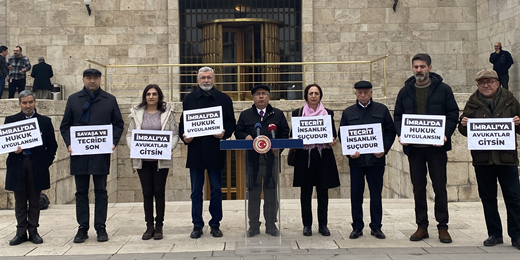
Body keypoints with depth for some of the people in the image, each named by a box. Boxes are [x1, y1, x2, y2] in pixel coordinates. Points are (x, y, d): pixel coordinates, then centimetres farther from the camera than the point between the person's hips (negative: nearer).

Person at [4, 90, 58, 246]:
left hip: (37, 166, -1)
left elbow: (52, 145, 6)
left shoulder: (45, 121, 6)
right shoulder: (10, 121, 8)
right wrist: (13, 150, -12)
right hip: (17, 165, 1)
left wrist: (46, 162, -2)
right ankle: (21, 232, 14)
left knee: (34, 201, 6)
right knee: (20, 202, 6)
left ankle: (33, 231, 15)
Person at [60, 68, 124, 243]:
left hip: (101, 153, -1)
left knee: (101, 191, 4)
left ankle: (101, 227, 11)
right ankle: (82, 228, 14)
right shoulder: (73, 99, 10)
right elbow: (65, 125, 10)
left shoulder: (109, 100, 8)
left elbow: (118, 124, 9)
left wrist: (114, 142, -6)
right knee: (81, 192, 6)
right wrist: (68, 143, -5)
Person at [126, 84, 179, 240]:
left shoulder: (167, 112, 5)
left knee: (159, 192, 2)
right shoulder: (137, 113, 10)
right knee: (147, 192, 6)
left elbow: (175, 134, 3)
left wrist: (169, 148, -13)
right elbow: (129, 134, 10)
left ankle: (159, 226, 12)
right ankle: (149, 226, 14)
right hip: (142, 159, 2)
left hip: (161, 159, -1)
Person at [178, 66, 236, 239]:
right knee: (196, 191, 6)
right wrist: (184, 136, -9)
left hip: (215, 152, -1)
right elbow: (182, 123, 10)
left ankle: (215, 225, 17)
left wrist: (224, 133, -15)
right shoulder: (189, 99, 11)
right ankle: (197, 225, 15)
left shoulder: (224, 99, 7)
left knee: (216, 190, 5)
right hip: (195, 151, 1)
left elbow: (231, 123, 4)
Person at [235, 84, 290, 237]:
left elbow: (285, 132, 8)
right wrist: (246, 136, -13)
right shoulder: (245, 115, 13)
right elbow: (238, 132, 9)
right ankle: (254, 226, 12)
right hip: (252, 158, 0)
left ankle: (271, 225, 13)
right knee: (253, 193, 4)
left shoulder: (278, 114, 13)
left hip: (272, 158, 0)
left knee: (271, 193, 4)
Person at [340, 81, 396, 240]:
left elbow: (390, 131, 5)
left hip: (376, 159, 0)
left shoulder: (382, 110, 7)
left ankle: (376, 227, 17)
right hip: (356, 160, 1)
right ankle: (357, 227, 16)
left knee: (376, 194, 6)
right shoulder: (348, 112, 8)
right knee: (356, 194, 4)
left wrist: (384, 150, -8)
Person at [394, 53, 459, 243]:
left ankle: (442, 226, 13)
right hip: (413, 147, 2)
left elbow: (453, 113, 0)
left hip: (436, 146, -2)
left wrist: (446, 134, -14)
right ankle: (422, 226, 16)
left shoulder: (443, 89, 1)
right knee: (418, 187, 7)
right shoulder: (405, 91, 8)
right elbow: (397, 116, 10)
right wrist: (400, 134, -8)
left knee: (440, 186, 3)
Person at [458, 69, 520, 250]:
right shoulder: (473, 104, 8)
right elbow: (464, 131, 10)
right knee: (488, 197, 7)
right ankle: (494, 234, 18)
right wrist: (463, 124, -12)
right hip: (482, 158, 1)